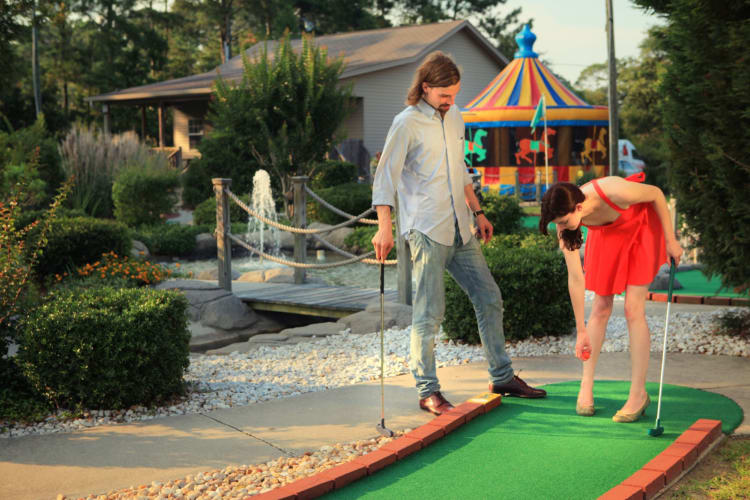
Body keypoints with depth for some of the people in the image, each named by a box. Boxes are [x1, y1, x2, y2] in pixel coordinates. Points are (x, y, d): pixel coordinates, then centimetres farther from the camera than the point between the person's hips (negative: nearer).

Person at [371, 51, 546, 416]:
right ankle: (427, 391, 3)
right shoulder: (407, 123, -7)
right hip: (426, 231, -7)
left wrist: (477, 212, 23)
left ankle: (502, 377, 22)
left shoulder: (454, 118, 15)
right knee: (429, 312, -6)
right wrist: (384, 228, -18)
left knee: (489, 297, 10)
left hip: (460, 229, 8)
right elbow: (385, 176, -10)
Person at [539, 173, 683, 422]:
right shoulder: (565, 223, -27)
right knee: (601, 308, 0)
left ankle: (638, 394, -2)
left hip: (640, 226, -3)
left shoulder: (615, 192, -42)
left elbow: (656, 193, -20)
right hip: (607, 232, 3)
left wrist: (670, 240, -13)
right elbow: (575, 278, -20)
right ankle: (586, 385, 13)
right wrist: (581, 331, -15)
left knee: (633, 310, -9)